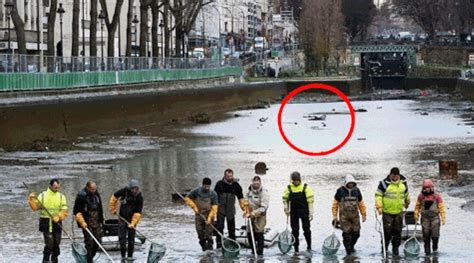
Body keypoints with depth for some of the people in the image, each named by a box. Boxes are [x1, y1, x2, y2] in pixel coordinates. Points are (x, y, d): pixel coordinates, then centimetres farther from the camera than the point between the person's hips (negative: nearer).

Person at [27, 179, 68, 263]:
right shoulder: (43, 195, 2)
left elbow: (64, 211, -2)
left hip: (57, 223, 3)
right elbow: (35, 207, 0)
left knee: (56, 244, 8)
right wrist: (32, 200, -16)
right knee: (49, 244, -12)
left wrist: (59, 217, -19)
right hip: (46, 223, -3)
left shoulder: (61, 197, 6)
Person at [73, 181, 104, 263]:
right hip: (87, 223, -6)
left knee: (98, 241, 4)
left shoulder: (96, 195, 7)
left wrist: (101, 221, 17)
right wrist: (82, 222, -18)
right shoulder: (81, 196, -12)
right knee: (89, 242, -8)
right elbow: (77, 211, -11)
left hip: (96, 222, 6)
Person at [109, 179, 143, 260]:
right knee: (122, 237, -5)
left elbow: (137, 212, -18)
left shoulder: (139, 197, -17)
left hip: (132, 219, 0)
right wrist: (113, 209, 3)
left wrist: (133, 223, -27)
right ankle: (123, 255, 1)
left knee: (131, 238, 5)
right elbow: (114, 197, 3)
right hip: (123, 218, 0)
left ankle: (130, 256, 14)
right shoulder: (124, 191, -14)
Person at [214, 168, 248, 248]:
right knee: (220, 227, -3)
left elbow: (241, 197, 5)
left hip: (231, 210, 2)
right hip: (220, 209, -2)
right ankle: (219, 245, 1)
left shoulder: (235, 185, -1)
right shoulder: (219, 184, -8)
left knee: (232, 228, 8)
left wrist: (245, 207, -4)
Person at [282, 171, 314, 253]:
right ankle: (296, 247, 11)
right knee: (295, 230, 4)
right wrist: (286, 209, -3)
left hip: (304, 212, -2)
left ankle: (309, 246, 10)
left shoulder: (306, 188, -3)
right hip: (293, 212, 2)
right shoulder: (288, 188, 4)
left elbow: (310, 200, -4)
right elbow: (285, 199, 12)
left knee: (306, 229, 0)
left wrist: (311, 212, -9)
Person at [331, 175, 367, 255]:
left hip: (355, 215, 3)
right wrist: (335, 216, 0)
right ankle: (348, 249, 5)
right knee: (347, 233, -9)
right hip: (344, 216, -3)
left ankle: (351, 246, 26)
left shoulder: (356, 190, 6)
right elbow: (335, 204, 3)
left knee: (356, 232, 2)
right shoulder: (340, 191, -3)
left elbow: (361, 203, 14)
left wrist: (364, 214, 12)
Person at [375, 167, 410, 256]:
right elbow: (378, 195, -6)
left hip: (399, 212, 4)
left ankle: (395, 248, 18)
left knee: (397, 231, 7)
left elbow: (406, 194, 23)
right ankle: (385, 247, 12)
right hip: (387, 212, -4)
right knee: (387, 231, -5)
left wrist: (407, 202, 35)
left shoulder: (403, 182, 5)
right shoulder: (384, 183, -8)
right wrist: (379, 206, -14)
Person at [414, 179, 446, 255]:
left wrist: (443, 218, -3)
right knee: (426, 236, 1)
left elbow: (441, 207, 0)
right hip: (425, 218, 1)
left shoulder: (437, 196, -2)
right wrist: (416, 216, 14)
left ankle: (435, 248, 15)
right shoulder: (421, 196, 3)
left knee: (435, 235, -7)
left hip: (434, 217, -1)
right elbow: (417, 207, 13)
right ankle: (427, 251, 12)